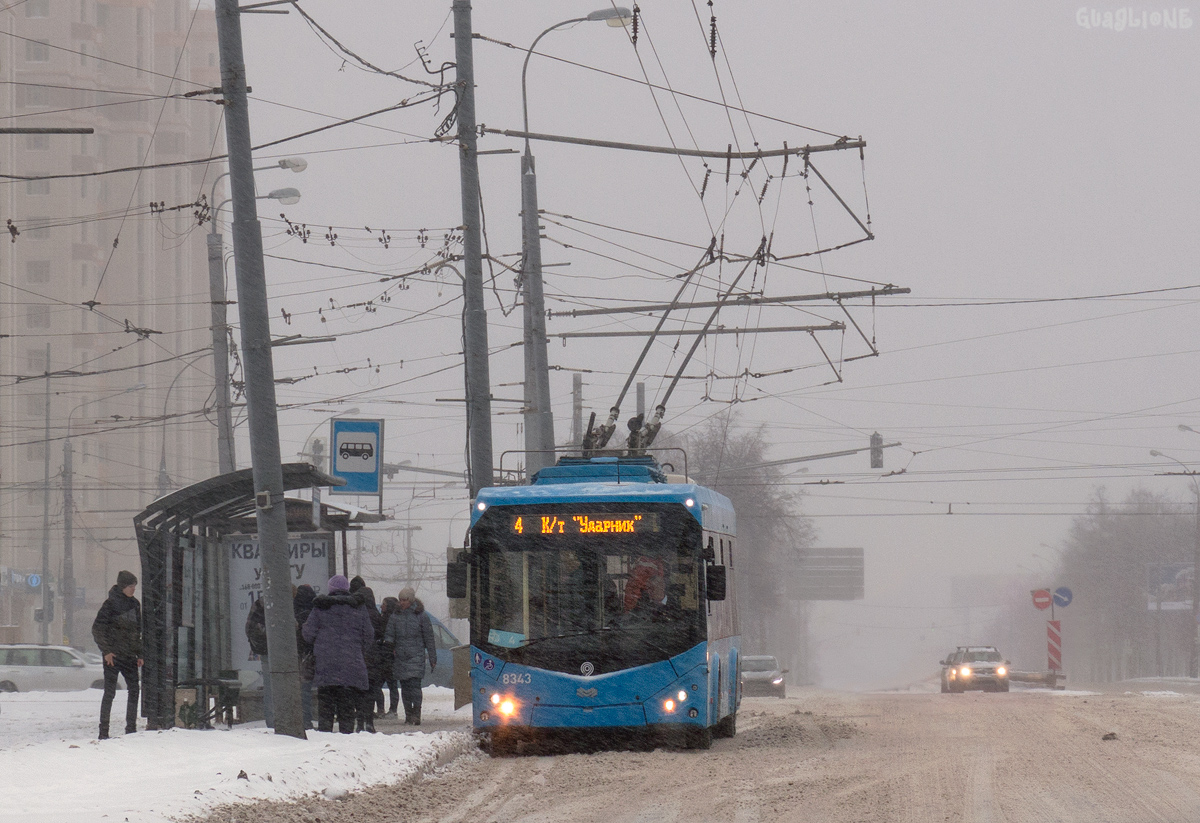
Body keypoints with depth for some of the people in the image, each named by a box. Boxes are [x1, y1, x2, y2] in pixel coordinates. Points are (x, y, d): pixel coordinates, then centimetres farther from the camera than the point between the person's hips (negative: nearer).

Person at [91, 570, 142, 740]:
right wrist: (106, 651, -15)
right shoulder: (111, 604, -8)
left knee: (134, 690, 2)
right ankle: (103, 731, -1)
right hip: (113, 655, -7)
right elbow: (97, 628, -10)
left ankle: (131, 729, 10)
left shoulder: (134, 604, 12)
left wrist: (139, 654, 15)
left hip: (129, 655, 7)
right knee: (110, 692, -5)